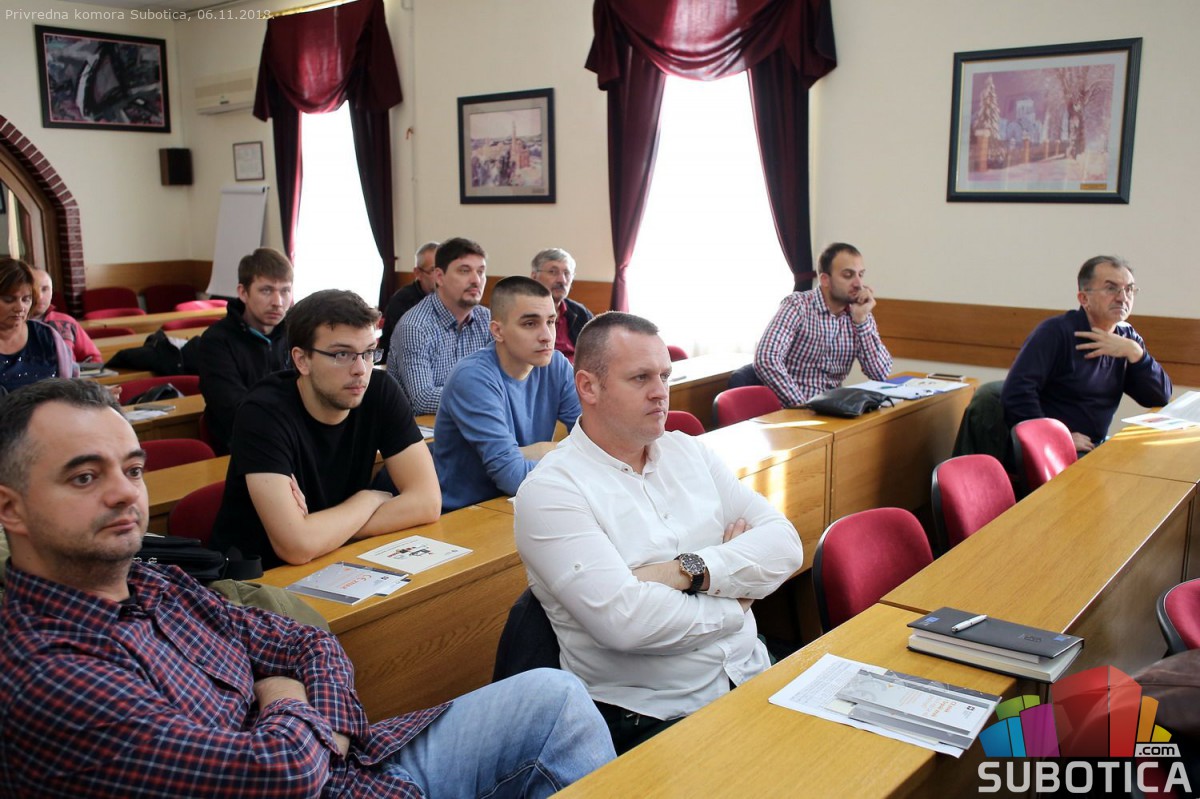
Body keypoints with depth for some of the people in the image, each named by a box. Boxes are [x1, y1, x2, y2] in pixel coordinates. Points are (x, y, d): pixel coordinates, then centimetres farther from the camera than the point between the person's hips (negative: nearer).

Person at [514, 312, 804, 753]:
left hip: (753, 674, 6)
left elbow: (785, 544, 3)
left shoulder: (688, 452, 12)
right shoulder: (550, 489, -9)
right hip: (648, 717, -6)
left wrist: (691, 571, -13)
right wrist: (731, 607, -6)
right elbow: (623, 619, -21)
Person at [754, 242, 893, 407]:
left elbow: (881, 374, -1)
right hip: (794, 411, -6)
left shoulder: (859, 314, 6)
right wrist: (802, 406, -25)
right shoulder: (797, 305, -10)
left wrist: (861, 319, -9)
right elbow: (765, 360, -23)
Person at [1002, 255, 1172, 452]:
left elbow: (1162, 397, 6)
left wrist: (1134, 352, -8)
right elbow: (1016, 391, -20)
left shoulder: (1127, 337, 12)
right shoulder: (1056, 332, -10)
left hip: (1094, 449, 8)